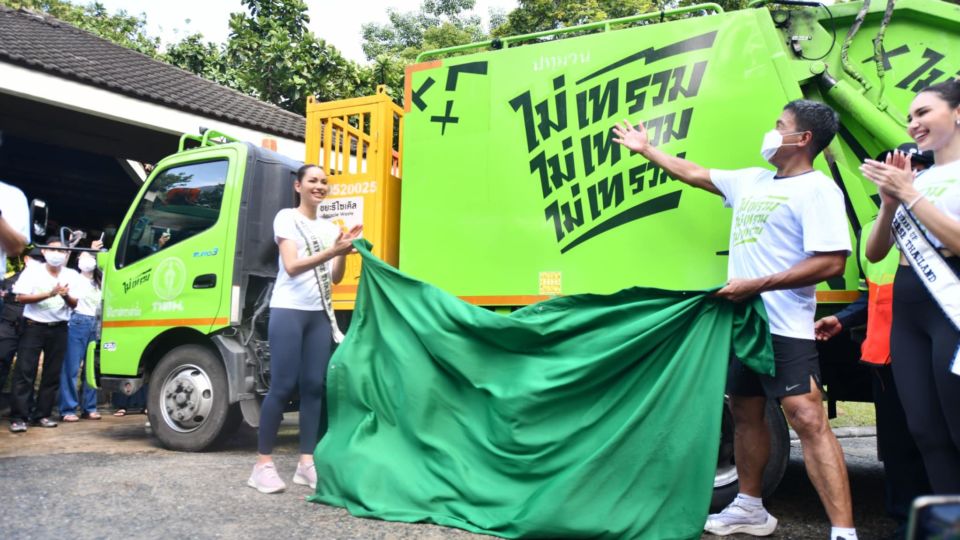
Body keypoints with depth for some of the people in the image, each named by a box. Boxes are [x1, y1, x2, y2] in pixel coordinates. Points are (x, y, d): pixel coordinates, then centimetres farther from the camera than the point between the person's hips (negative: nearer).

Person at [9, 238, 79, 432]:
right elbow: (21, 297, -9)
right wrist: (50, 293, -19)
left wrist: (65, 295, -18)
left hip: (58, 329, 3)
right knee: (25, 372, -6)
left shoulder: (71, 275, 5)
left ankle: (42, 415, 11)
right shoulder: (32, 271, -2)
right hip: (34, 327, -3)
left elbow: (74, 304, 4)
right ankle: (18, 417, -4)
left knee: (52, 374, 3)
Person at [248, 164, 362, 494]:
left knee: (314, 386, 3)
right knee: (283, 386, -8)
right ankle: (263, 464, 2)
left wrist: (344, 250, -8)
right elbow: (292, 267, -14)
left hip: (319, 314, 6)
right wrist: (332, 250, -24)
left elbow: (335, 278, 9)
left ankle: (307, 462, 9)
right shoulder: (286, 218, -1)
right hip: (288, 310, -5)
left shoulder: (330, 227, 15)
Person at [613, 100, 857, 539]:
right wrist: (645, 149, 33)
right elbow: (695, 174, 28)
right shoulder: (752, 181, 16)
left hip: (785, 326, -9)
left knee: (807, 419, -14)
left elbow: (831, 261, -18)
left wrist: (756, 285, -21)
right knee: (745, 412, 15)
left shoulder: (816, 189, -9)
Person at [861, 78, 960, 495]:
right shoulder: (914, 178, 16)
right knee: (926, 433, 8)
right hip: (906, 311, 7)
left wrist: (909, 195, -15)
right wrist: (889, 202, -4)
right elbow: (874, 254, 11)